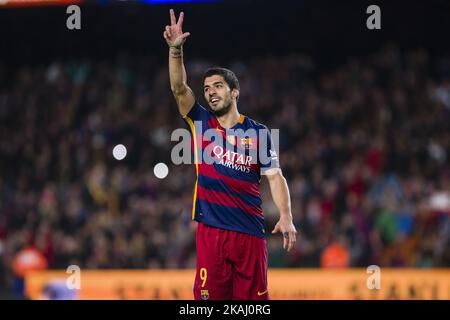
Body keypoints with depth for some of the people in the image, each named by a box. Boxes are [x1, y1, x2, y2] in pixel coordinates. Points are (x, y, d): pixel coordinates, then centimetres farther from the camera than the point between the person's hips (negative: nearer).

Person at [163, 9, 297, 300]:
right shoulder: (200, 123, 10)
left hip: (250, 229, 0)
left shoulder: (258, 132, 7)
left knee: (252, 296, 0)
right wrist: (176, 49, -17)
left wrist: (286, 217, -10)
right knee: (209, 296, -4)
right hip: (211, 229, 1)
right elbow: (179, 87, -3)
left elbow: (274, 176, 3)